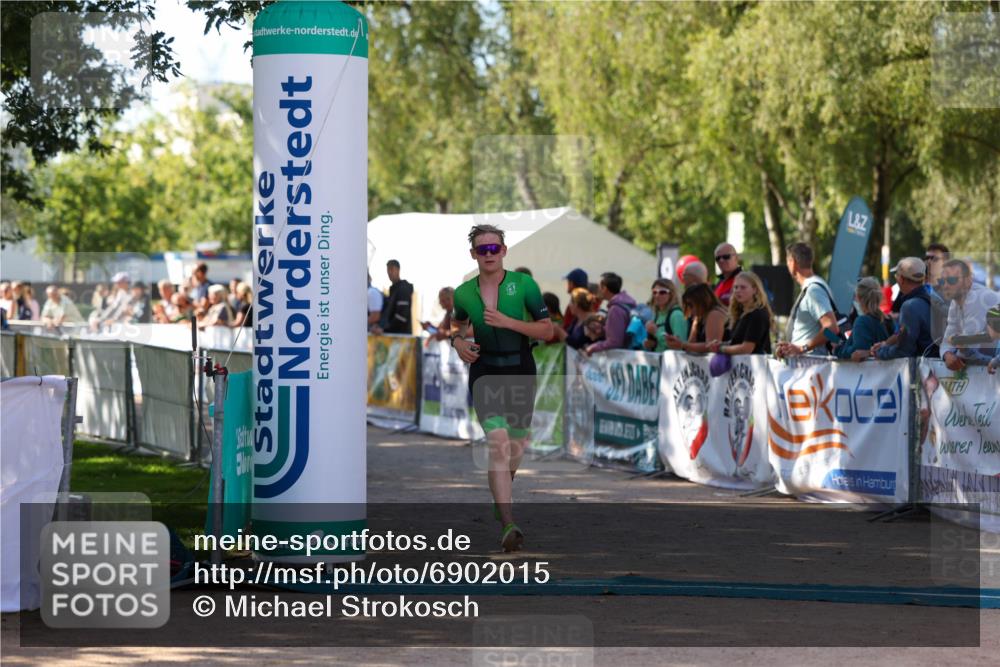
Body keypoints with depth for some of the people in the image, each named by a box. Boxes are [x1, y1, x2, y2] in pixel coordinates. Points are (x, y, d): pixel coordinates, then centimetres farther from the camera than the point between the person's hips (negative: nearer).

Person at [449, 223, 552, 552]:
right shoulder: (464, 293, -1)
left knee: (517, 446, 16)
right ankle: (508, 527, -25)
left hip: (521, 371, 1)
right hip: (485, 372, -1)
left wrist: (508, 322, -19)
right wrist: (458, 342, -1)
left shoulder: (524, 285, -8)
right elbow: (457, 322, 21)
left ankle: (500, 492, 50)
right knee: (498, 444, -19)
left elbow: (547, 330, -8)